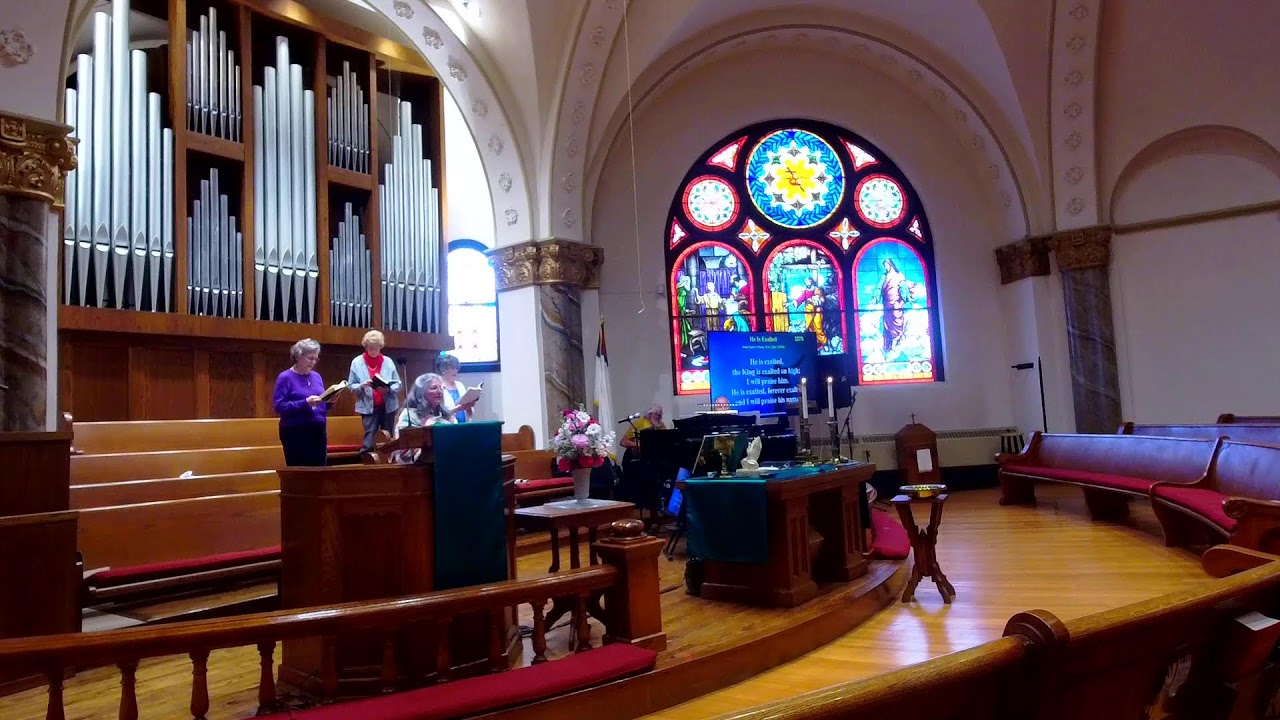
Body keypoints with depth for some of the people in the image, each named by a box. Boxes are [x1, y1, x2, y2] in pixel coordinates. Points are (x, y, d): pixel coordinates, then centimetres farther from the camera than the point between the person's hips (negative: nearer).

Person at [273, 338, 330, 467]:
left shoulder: (316, 376, 12)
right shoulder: (285, 378, -6)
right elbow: (278, 406, -16)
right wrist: (305, 403, -24)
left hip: (318, 431, 6)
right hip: (295, 433, -6)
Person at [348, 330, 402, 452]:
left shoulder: (388, 362, 4)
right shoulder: (357, 362, 2)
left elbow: (398, 384, 4)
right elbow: (351, 386, 1)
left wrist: (388, 389, -17)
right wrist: (361, 386, -19)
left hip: (388, 406, 2)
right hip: (368, 407, -2)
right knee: (370, 439, -9)